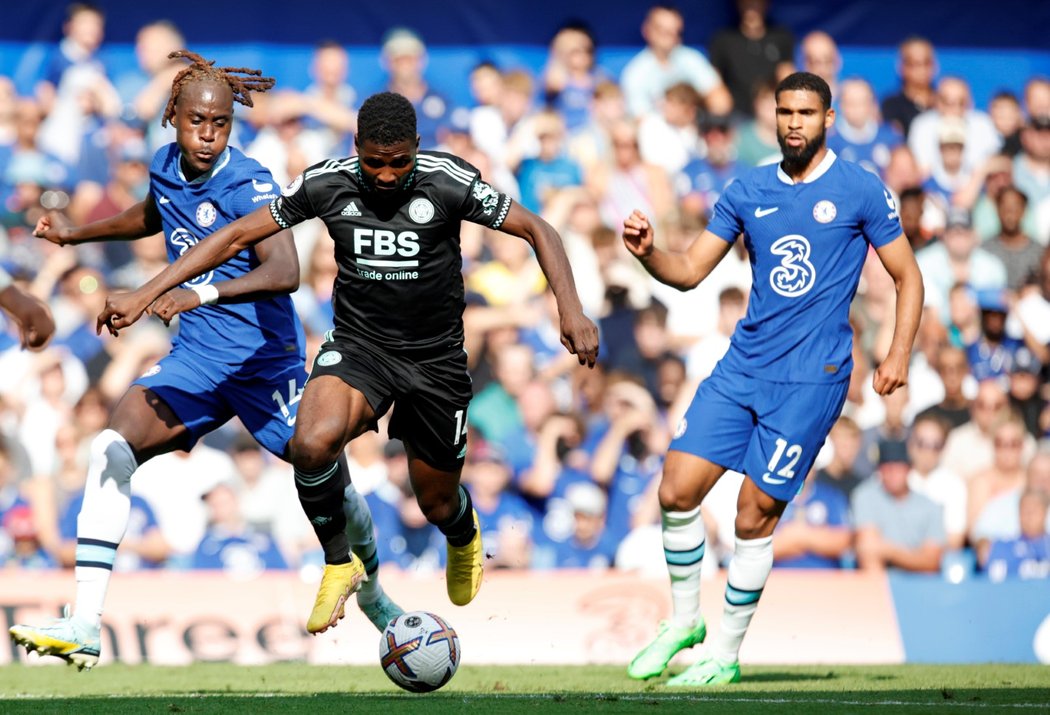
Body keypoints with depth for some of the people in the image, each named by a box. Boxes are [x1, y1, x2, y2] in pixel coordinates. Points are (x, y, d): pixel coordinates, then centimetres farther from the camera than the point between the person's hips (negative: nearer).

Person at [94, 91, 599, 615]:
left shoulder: (449, 182, -15)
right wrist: (145, 294, -8)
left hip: (436, 357, 0)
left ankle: (464, 536, 52)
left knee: (437, 504, 10)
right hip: (358, 346, 0)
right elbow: (237, 236, -3)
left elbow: (537, 231, -7)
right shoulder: (326, 184, -11)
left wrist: (570, 309, -22)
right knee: (312, 445, -32)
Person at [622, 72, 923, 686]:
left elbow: (908, 276, 3)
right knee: (678, 491, -4)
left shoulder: (861, 191, -2)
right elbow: (690, 271, 12)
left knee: (755, 517, -5)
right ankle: (685, 620, 16)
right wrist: (649, 253, -9)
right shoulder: (749, 192, 9)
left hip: (811, 378, -5)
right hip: (742, 366, 5)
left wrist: (899, 353, -8)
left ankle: (726, 655, 9)